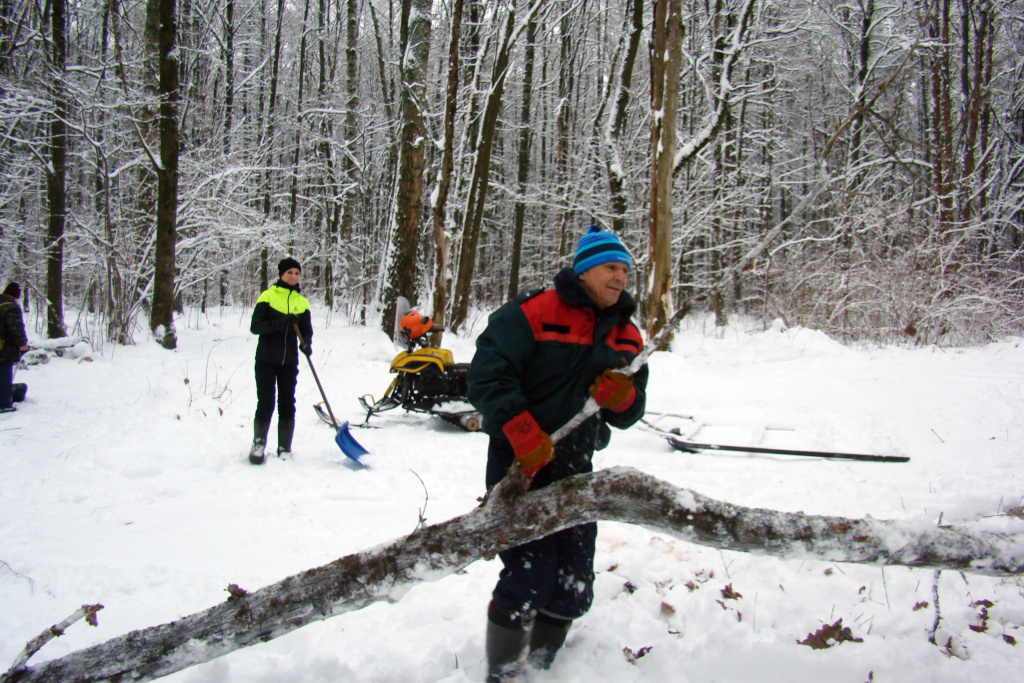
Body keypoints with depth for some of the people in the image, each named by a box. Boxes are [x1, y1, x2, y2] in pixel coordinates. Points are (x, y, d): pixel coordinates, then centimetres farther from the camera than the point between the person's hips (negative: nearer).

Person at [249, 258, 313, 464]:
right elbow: (255, 327, -10)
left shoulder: (302, 302, 8)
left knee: (287, 405, 5)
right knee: (265, 403, -1)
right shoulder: (268, 296, -3)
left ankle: (284, 449, 14)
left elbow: (307, 330, 9)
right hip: (266, 360, -3)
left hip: (289, 362, 3)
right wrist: (281, 322, -23)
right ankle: (258, 444, 18)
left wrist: (306, 343, -13)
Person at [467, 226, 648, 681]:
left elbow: (628, 416, 11)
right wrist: (524, 436, -26)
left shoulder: (627, 336, 9)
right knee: (530, 576, -11)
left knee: (574, 585, 8)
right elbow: (487, 374, -18)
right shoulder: (534, 312, -12)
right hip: (520, 464, -6)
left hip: (575, 469, 7)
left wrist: (623, 396, -13)